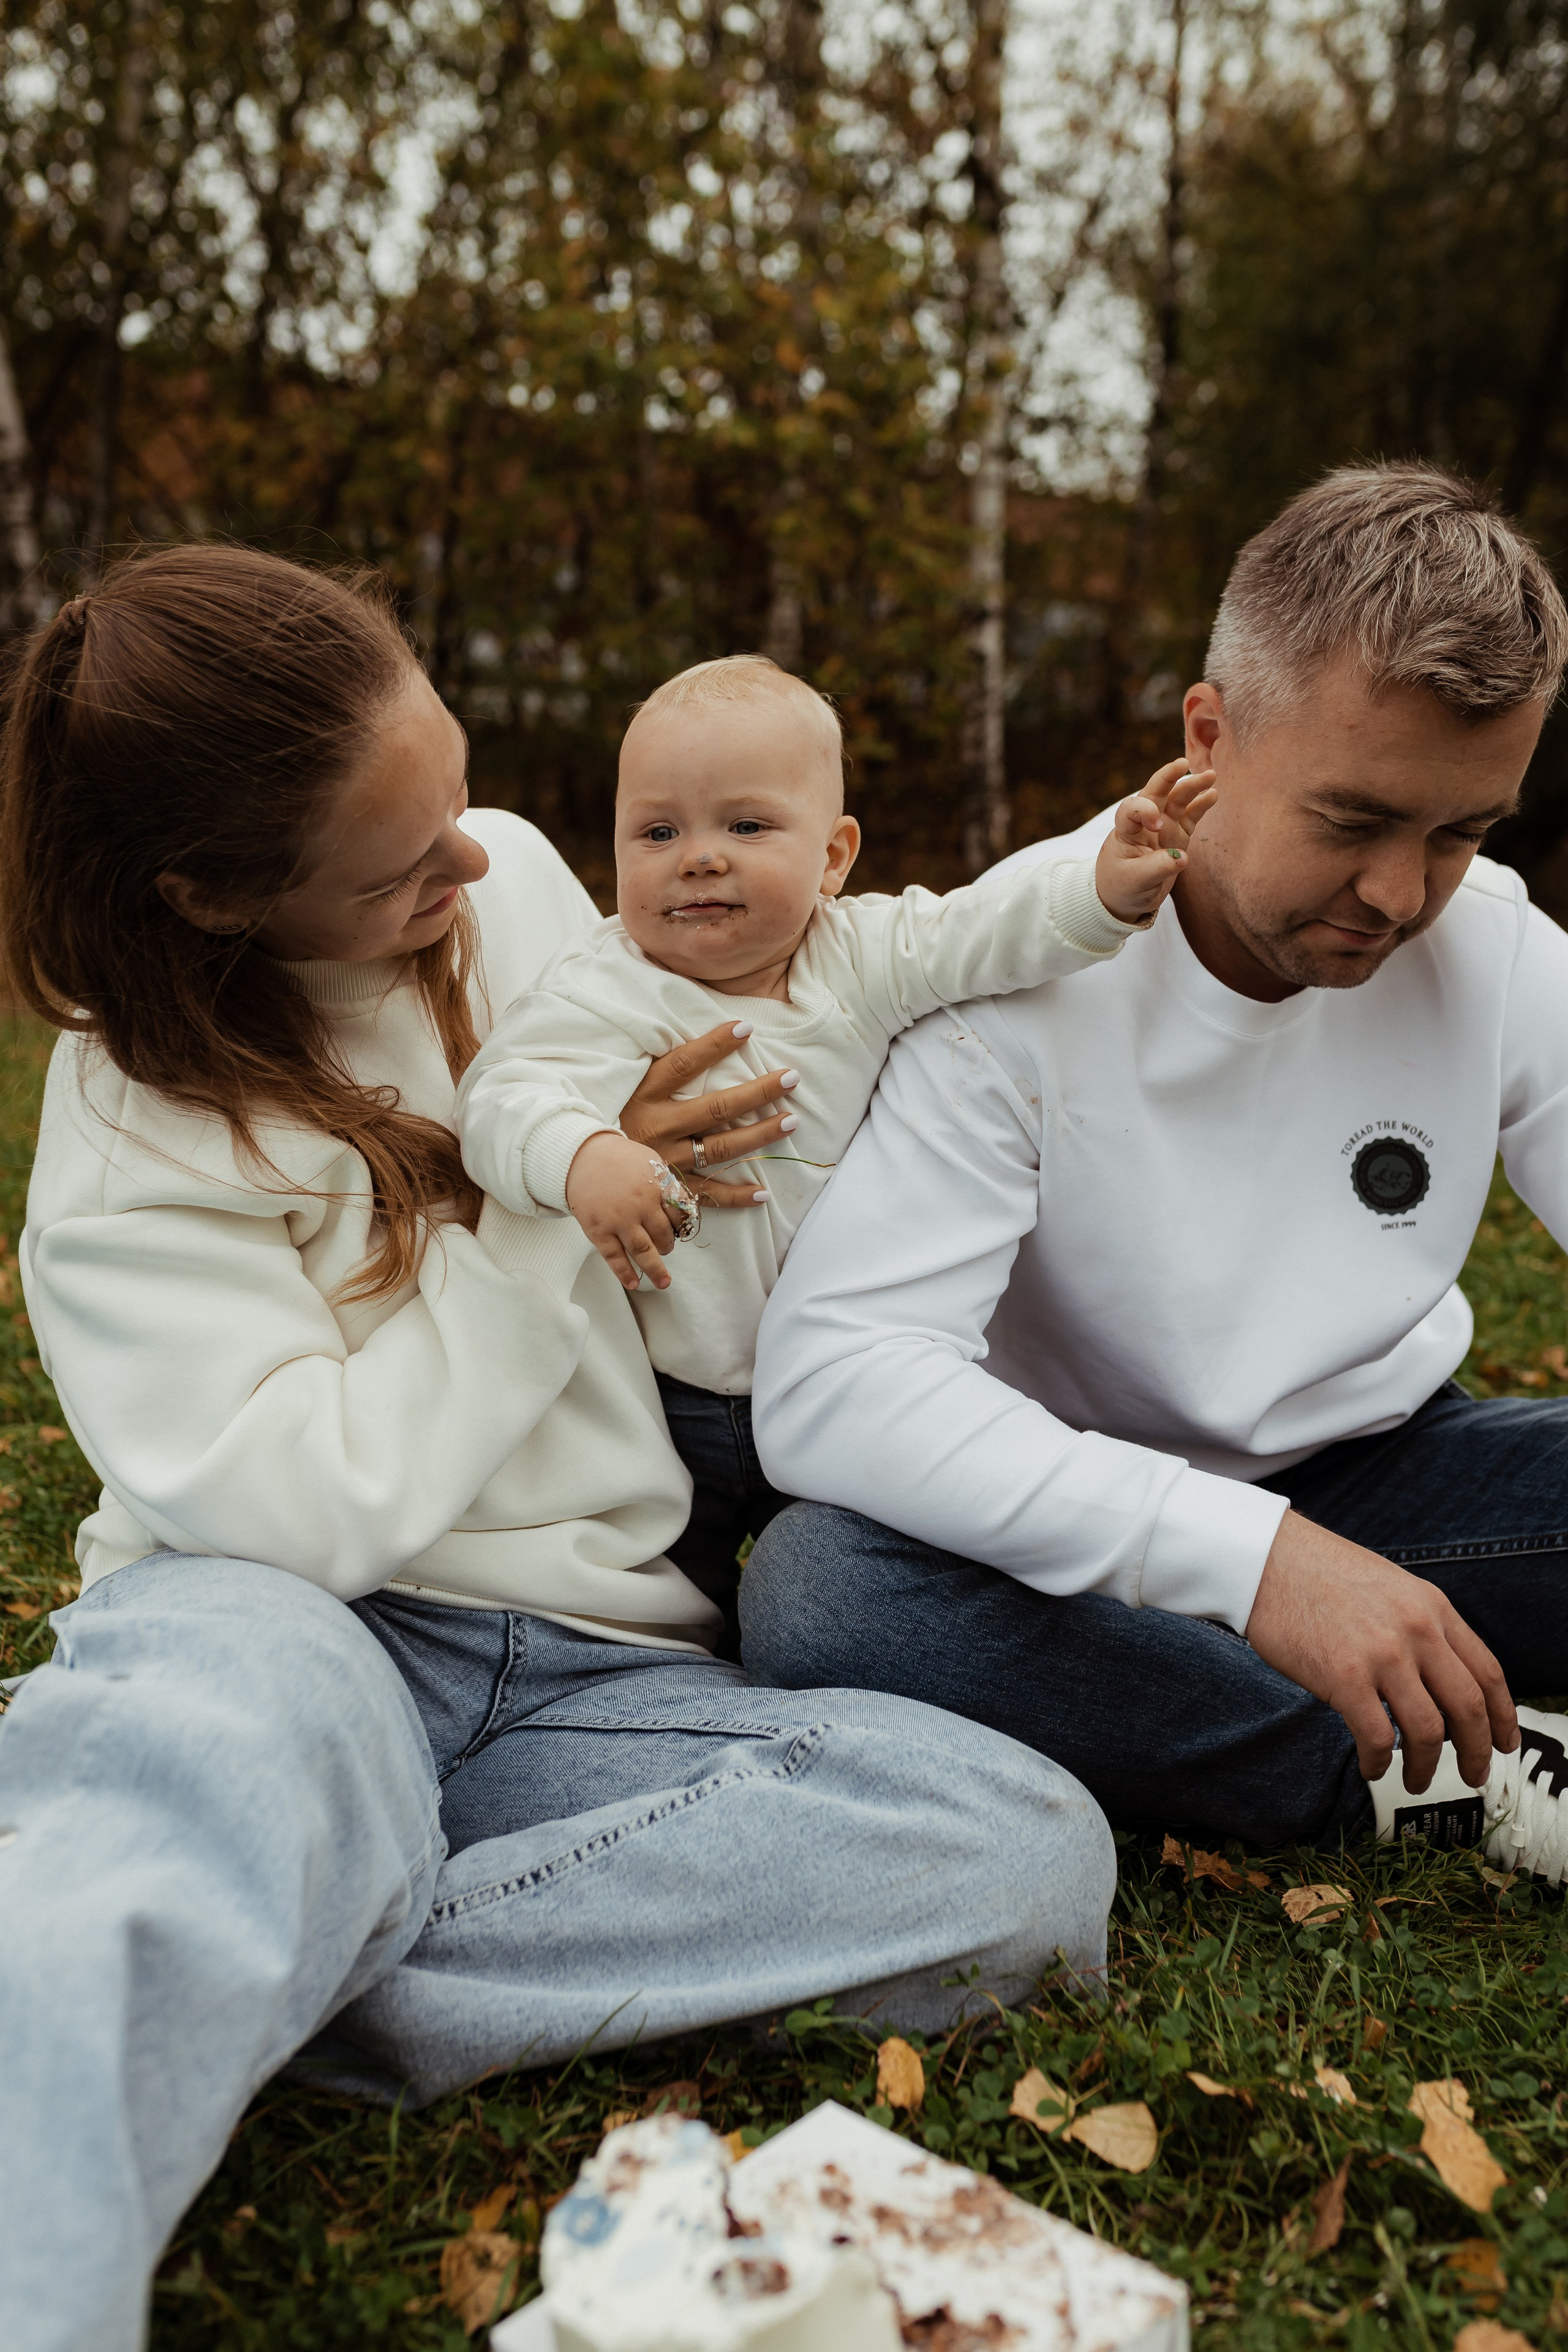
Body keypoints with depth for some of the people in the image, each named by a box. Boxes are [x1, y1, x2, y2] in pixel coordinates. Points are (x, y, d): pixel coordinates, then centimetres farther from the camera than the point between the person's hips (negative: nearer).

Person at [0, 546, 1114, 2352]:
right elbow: (329, 1500, -17)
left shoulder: (511, 876, 9)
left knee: (1035, 1854, -24)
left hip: (591, 1668, 5)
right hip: (303, 1633, -4)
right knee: (240, 1695, -42)